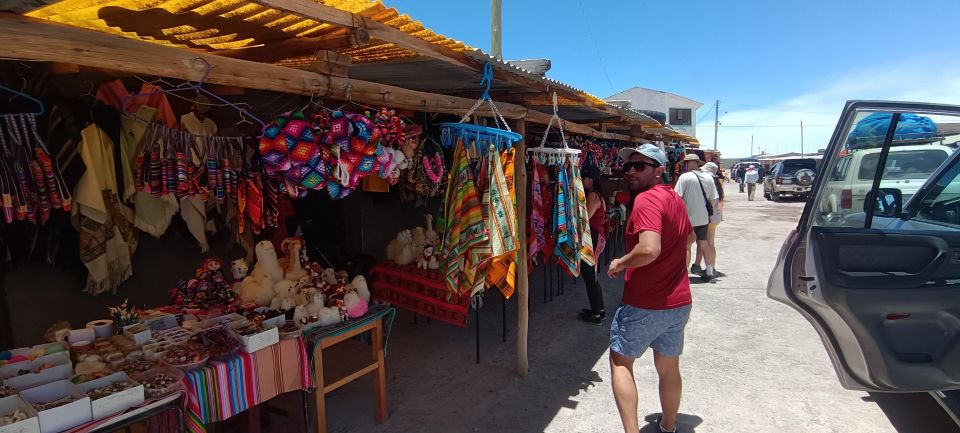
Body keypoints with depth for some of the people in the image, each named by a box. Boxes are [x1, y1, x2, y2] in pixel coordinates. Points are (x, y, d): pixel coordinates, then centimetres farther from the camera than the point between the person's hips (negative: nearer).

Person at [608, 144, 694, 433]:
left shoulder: (646, 199, -19)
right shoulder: (674, 198, 9)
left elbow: (649, 249, -33)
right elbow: (689, 238, 26)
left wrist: (620, 263, -17)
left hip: (644, 304, -8)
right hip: (679, 301, 8)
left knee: (620, 361, 11)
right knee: (669, 368, 23)